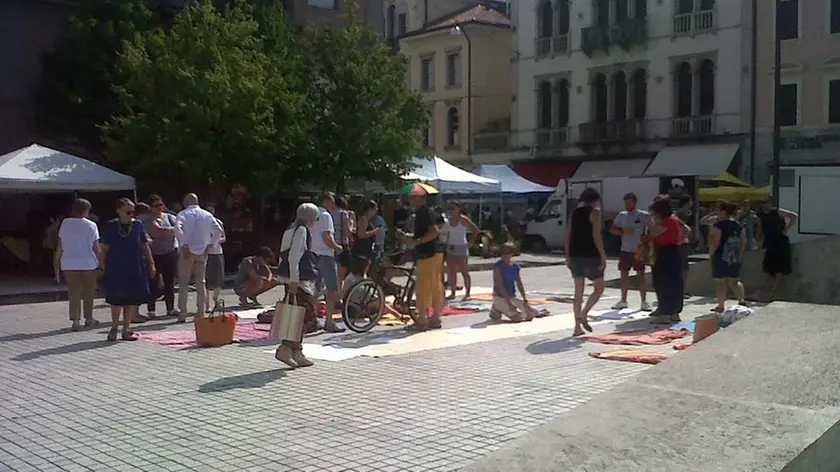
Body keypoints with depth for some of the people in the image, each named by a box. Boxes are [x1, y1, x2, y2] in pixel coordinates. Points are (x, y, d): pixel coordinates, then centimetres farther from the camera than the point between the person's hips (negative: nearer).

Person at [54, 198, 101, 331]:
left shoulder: (65, 223, 2)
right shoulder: (91, 225, -4)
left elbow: (60, 246, 3)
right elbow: (96, 247, -4)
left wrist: (57, 263, 10)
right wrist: (100, 264, 2)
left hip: (69, 264, 1)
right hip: (88, 263, -1)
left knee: (73, 292, 5)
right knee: (88, 292, 13)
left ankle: (75, 321, -4)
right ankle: (89, 319, 23)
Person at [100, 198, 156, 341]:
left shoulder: (138, 225, 2)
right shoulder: (111, 226, -2)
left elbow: (145, 246, 7)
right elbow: (105, 249, 2)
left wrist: (151, 264, 5)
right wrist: (103, 266, -2)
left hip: (135, 268, 2)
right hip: (116, 268, -2)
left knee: (132, 299, 4)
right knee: (116, 299, 3)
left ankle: (126, 329, 15)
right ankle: (114, 327, 21)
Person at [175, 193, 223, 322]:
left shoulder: (183, 214, -4)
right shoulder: (207, 215, 7)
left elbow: (178, 228, -22)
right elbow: (219, 231, 3)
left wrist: (184, 245, -17)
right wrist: (210, 244, 5)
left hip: (188, 252, -3)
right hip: (202, 252, 3)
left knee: (183, 284, 4)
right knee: (201, 283, 11)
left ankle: (182, 314, 2)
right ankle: (201, 312, 9)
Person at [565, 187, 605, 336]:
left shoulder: (574, 213, 13)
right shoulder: (595, 212, -5)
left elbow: (568, 236, 12)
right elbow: (596, 236, -14)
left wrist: (568, 257, 15)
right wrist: (603, 255, -12)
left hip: (575, 255, 6)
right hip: (590, 255, -6)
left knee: (578, 291, 8)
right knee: (599, 287, 9)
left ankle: (577, 326, 6)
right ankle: (583, 314, -9)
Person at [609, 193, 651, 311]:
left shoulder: (643, 215, -5)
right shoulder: (622, 215, 7)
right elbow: (612, 229, 7)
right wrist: (623, 231, -10)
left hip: (639, 251, -4)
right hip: (625, 250, 4)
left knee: (640, 275, -3)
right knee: (624, 274, 8)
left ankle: (644, 301, 2)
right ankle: (623, 301, 17)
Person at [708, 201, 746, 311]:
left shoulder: (718, 226, -13)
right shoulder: (739, 226, 8)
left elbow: (714, 243, -19)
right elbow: (744, 242, 9)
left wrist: (711, 252, -5)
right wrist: (739, 254, 18)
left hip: (721, 257, -6)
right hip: (736, 258, 6)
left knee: (720, 282, 2)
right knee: (734, 281, 18)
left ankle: (720, 306, 4)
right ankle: (741, 300, 5)